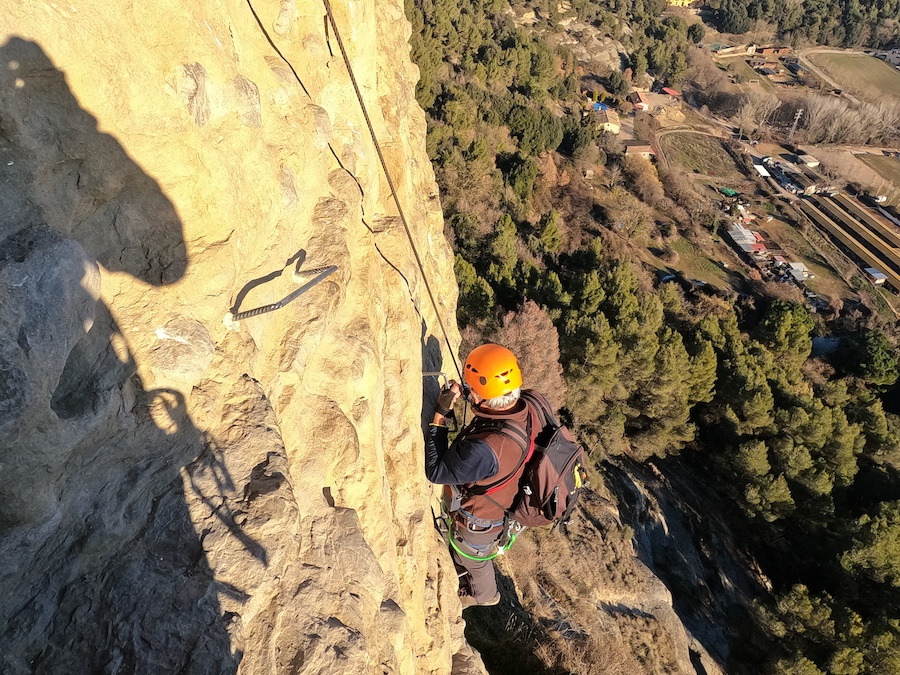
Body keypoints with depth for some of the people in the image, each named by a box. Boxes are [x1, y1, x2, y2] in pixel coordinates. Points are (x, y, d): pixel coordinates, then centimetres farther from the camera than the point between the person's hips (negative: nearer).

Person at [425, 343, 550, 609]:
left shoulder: (485, 449, -49)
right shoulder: (529, 407, -26)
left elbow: (436, 472, -32)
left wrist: (439, 415, -33)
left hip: (478, 519, -5)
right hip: (501, 503, 6)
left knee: (472, 558, 30)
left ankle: (484, 594, 61)